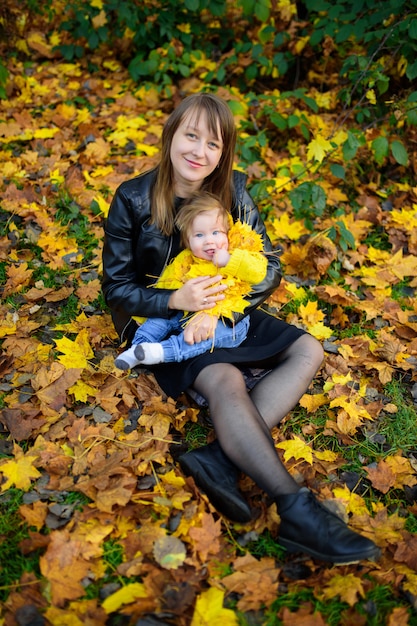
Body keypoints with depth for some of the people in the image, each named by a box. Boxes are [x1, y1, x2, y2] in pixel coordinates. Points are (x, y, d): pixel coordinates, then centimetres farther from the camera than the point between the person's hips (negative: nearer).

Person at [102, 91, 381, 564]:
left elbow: (269, 267, -4)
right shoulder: (133, 200, -13)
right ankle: (297, 512, -30)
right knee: (226, 381, -32)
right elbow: (116, 286, -9)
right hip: (161, 321, -5)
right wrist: (175, 301, -27)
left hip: (225, 311, 6)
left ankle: (220, 460, -26)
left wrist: (220, 307, -21)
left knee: (308, 351, -9)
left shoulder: (232, 190, -4)